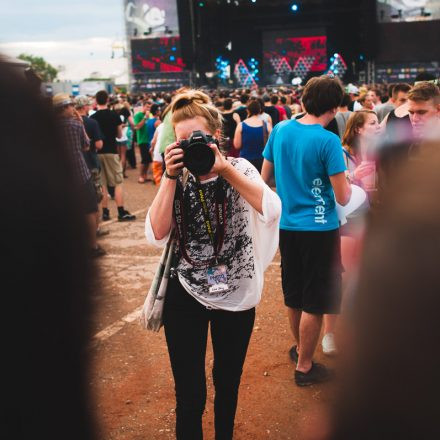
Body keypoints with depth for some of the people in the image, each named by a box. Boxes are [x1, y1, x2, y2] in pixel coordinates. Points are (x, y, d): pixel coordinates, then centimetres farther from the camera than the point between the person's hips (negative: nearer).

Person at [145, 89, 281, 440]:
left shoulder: (239, 168, -6)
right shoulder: (177, 176, -1)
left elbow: (272, 210, -24)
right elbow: (157, 234, -13)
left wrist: (225, 169, -28)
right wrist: (171, 177, -20)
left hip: (237, 293, 0)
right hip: (185, 295, 0)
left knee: (228, 384, 19)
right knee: (189, 394, 1)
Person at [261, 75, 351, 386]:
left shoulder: (280, 130, 0)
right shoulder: (328, 141, -18)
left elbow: (264, 178, 8)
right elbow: (342, 198, -16)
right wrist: (349, 185, 6)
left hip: (287, 225, 7)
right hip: (319, 229, -6)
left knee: (294, 296, 21)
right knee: (314, 302, 6)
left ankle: (300, 348, 40)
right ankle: (304, 367, 16)